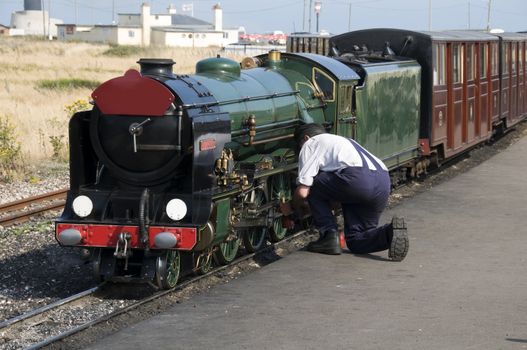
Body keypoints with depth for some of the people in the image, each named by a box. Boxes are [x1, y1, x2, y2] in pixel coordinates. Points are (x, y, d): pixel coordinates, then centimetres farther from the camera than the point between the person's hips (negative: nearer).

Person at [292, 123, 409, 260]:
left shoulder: (310, 143, 16)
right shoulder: (340, 140, 40)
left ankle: (329, 236, 10)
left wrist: (293, 207, 27)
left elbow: (303, 192, 7)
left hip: (356, 179, -8)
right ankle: (389, 233, -9)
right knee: (356, 241, 17)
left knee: (312, 187, 18)